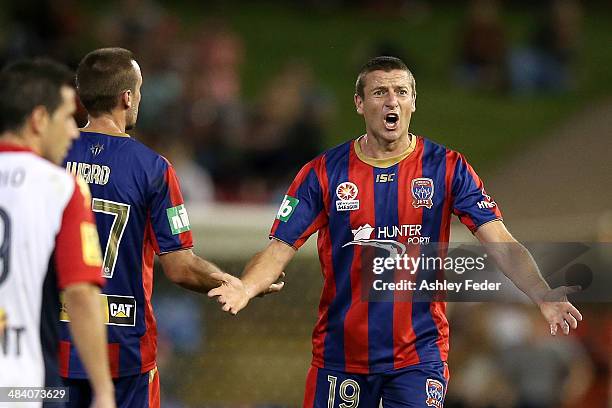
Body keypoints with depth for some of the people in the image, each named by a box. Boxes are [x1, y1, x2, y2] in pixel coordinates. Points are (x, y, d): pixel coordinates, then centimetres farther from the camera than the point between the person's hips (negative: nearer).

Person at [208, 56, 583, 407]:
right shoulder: (324, 173, -1)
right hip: (341, 355, 1)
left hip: (419, 354, -1)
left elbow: (500, 243, -10)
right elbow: (279, 249, -3)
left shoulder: (447, 168, -2)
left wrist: (543, 295, -27)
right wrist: (245, 288, -25)